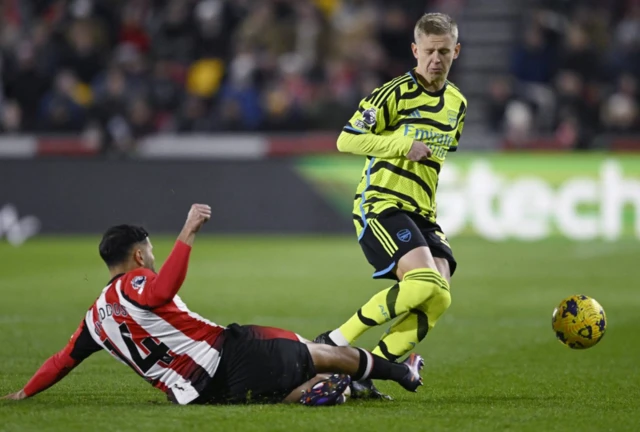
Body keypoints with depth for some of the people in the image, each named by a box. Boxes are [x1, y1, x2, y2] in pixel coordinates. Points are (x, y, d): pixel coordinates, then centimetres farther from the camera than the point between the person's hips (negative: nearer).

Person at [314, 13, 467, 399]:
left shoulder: (457, 103, 15)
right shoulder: (396, 93, -7)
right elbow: (346, 140, -11)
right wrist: (404, 144, -16)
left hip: (421, 214, 7)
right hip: (381, 204, -7)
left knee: (437, 299, -14)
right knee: (424, 281, -29)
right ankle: (335, 342, -19)